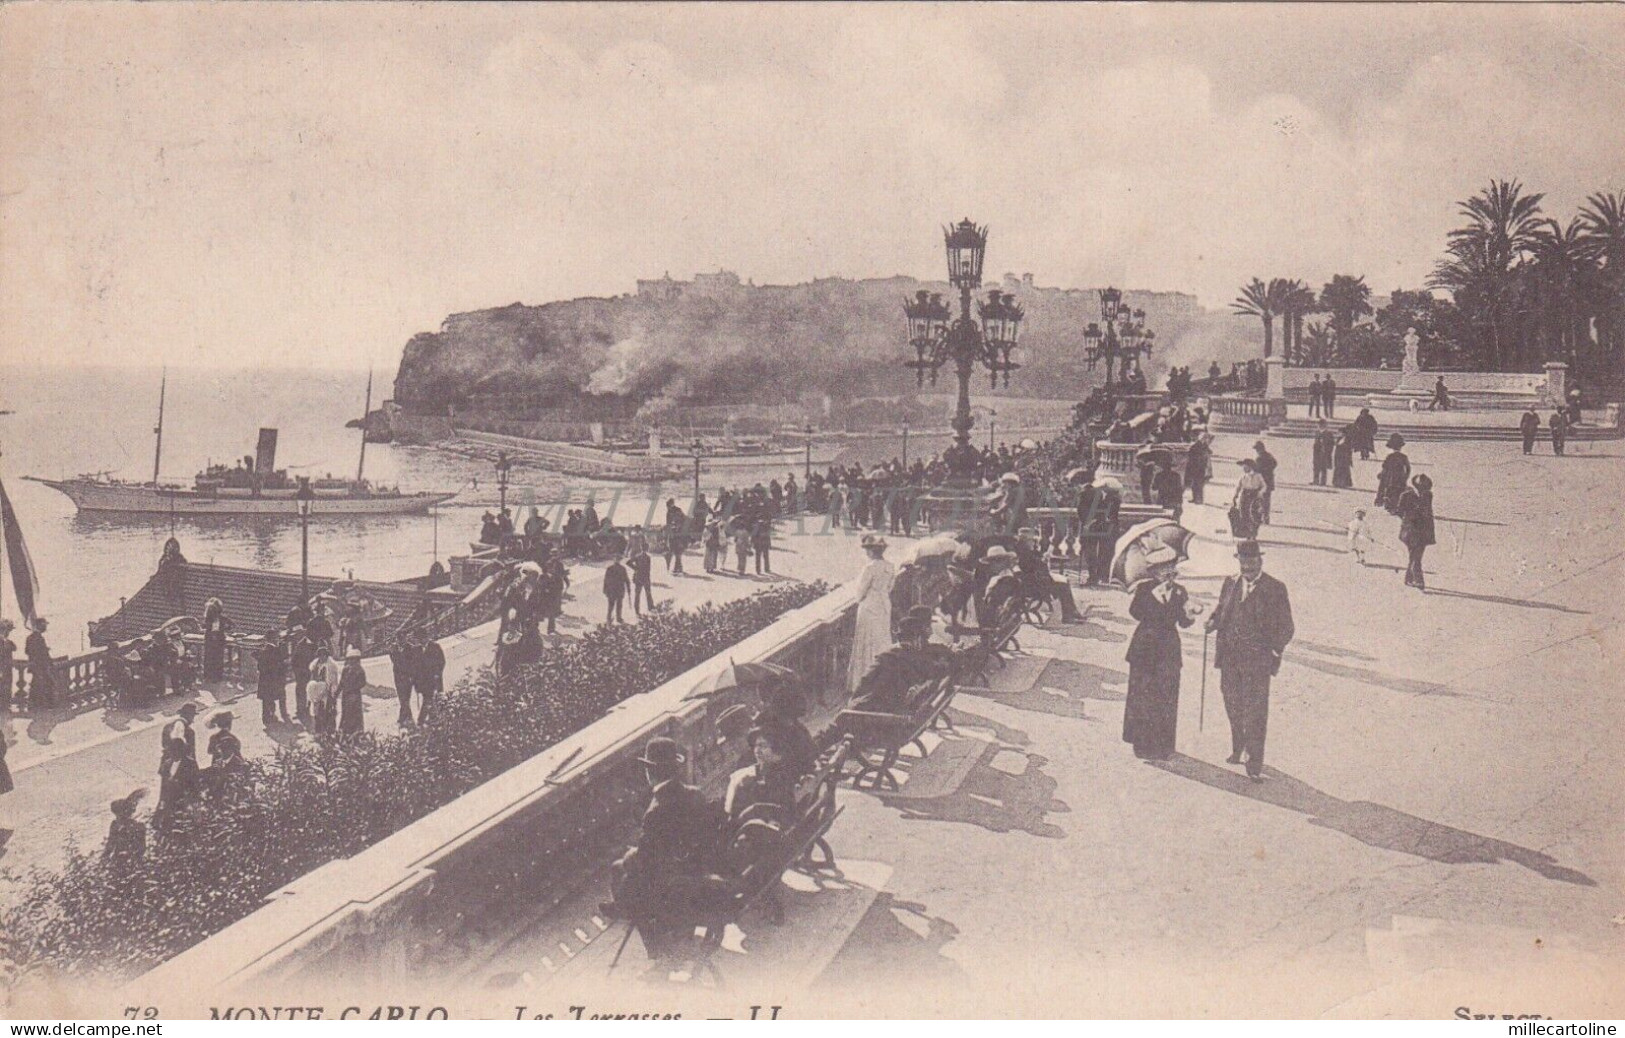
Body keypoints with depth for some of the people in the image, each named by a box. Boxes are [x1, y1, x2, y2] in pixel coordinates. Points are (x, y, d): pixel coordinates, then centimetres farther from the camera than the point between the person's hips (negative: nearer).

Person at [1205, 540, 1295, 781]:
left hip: (1257, 660, -5)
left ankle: (1254, 765, -2)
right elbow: (1221, 609, 21)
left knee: (1255, 713, -6)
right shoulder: (1230, 583, 10)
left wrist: (1275, 649, -15)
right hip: (1229, 657, 5)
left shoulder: (1275, 589, -4)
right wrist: (1214, 621, -1)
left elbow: (1286, 628, -2)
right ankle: (1238, 750, 34)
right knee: (1233, 708, 16)